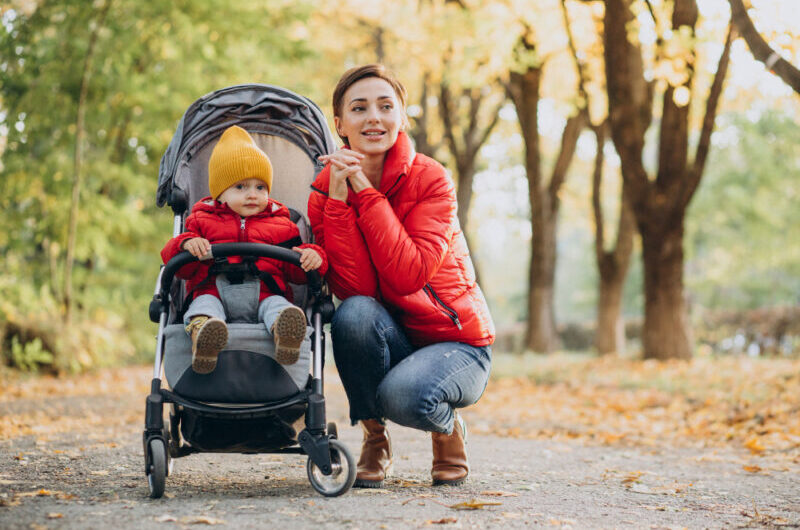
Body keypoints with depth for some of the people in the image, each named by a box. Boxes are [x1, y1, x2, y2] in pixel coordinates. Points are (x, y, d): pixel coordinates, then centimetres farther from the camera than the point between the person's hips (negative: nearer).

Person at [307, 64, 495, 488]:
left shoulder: (430, 179, -14)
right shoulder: (326, 188, -5)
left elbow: (408, 275, -28)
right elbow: (353, 288, -19)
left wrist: (365, 190, -26)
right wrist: (339, 197, -25)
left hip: (454, 343, -3)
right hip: (388, 338, 3)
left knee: (402, 395, -34)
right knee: (355, 312, -31)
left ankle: (448, 427, 5)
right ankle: (374, 438, -7)